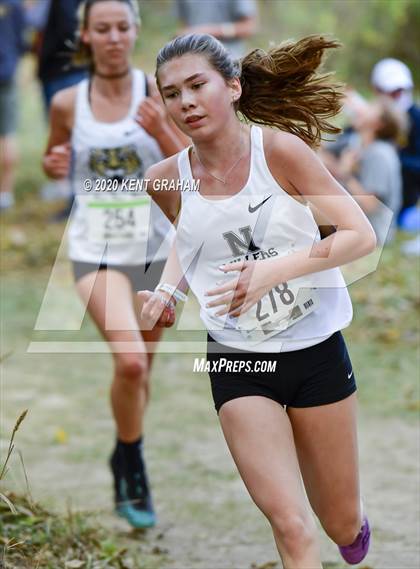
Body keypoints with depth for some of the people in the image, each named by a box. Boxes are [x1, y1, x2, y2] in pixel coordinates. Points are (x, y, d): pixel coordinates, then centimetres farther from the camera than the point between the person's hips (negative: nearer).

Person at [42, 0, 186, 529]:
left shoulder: (156, 92, -4)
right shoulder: (68, 103, -1)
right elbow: (54, 161, 15)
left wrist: (160, 131, -21)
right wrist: (55, 164, -8)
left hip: (156, 246, 1)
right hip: (96, 248, -1)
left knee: (140, 366, 15)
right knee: (129, 360, -21)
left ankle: (125, 459, 41)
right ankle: (133, 468, 2)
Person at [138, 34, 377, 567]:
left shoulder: (279, 149, -14)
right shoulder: (167, 179, -5)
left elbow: (361, 234, -15)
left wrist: (276, 269, -27)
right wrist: (167, 290, -1)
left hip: (316, 349, -1)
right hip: (238, 362, 1)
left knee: (342, 525, 15)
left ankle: (355, 521, 51)